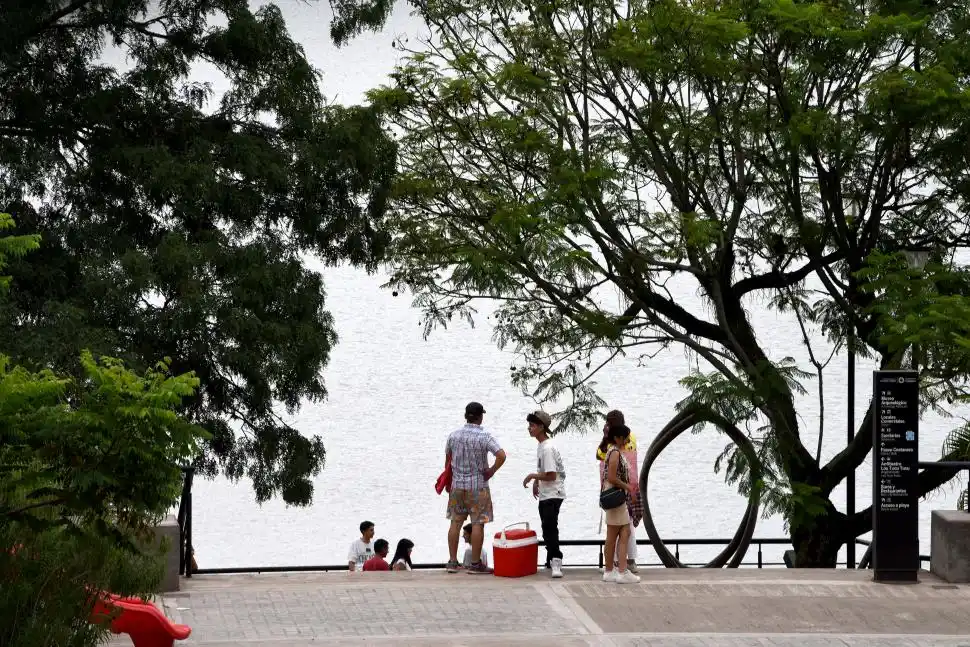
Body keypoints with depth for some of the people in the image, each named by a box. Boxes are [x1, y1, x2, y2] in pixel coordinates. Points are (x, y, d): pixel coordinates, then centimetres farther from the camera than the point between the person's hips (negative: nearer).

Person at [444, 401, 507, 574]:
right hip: (478, 485, -5)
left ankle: (452, 562, 14)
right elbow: (501, 456, -23)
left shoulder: (454, 435, 1)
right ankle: (475, 564, 2)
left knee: (455, 522, 10)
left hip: (457, 484, 5)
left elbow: (448, 456, 15)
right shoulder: (484, 437, -13)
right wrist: (491, 471, -7)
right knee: (477, 524, 0)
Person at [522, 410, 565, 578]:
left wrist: (533, 476, -13)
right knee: (548, 528, 15)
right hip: (545, 494, 10)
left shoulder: (548, 448, -19)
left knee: (550, 527, -18)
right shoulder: (541, 446, 12)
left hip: (553, 494, -10)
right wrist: (536, 481, 15)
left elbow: (551, 476, -22)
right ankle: (552, 561, 23)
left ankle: (555, 561, -21)